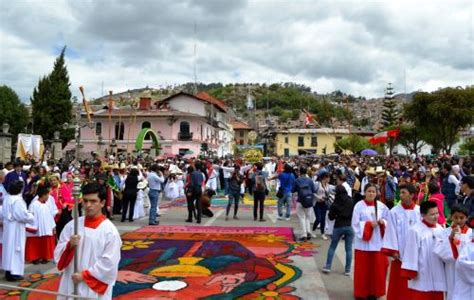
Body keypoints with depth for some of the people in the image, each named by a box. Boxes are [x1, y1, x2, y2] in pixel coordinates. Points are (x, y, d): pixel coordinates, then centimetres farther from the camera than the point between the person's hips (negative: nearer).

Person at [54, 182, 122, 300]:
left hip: (95, 289, -4)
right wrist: (69, 245, -15)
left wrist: (84, 275, -12)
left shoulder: (110, 230, -10)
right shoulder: (71, 225, 2)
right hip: (70, 284, 4)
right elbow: (58, 254, 5)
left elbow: (109, 263, -11)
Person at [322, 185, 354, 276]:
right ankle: (347, 270, 7)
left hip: (338, 227, -1)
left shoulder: (335, 204, -6)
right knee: (349, 249, 6)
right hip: (350, 227, 1)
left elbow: (331, 217, -1)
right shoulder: (351, 202, -3)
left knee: (332, 247, 12)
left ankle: (328, 266, 9)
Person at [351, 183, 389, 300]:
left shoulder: (381, 206, 2)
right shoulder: (359, 206, -7)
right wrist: (368, 224, -19)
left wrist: (383, 222, -11)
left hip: (377, 242, 3)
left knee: (377, 268, 8)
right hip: (363, 242, -3)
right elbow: (355, 223, -9)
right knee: (363, 269, 5)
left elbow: (388, 220, 9)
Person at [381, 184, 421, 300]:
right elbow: (391, 232, -5)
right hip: (400, 254, -1)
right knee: (399, 284, 6)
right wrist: (393, 251, -11)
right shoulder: (394, 212, -5)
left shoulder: (420, 211, -1)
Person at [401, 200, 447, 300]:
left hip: (437, 275, 6)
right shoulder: (415, 230, -16)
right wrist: (411, 272, -13)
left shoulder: (440, 229, 3)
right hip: (421, 277, -6)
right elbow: (411, 253, -14)